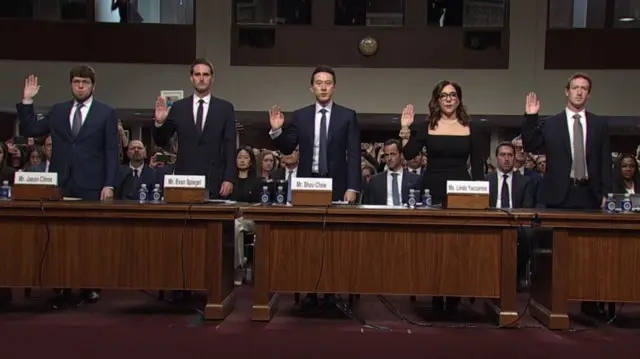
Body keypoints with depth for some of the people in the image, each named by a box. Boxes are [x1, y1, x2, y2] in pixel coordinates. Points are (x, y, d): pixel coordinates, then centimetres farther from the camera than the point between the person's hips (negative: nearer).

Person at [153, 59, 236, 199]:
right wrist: (159, 122, -10)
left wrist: (229, 178, -7)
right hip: (184, 179, 1)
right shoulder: (178, 107, 8)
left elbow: (230, 146, 2)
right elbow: (161, 141, 10)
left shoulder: (225, 108, 5)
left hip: (214, 181, -1)